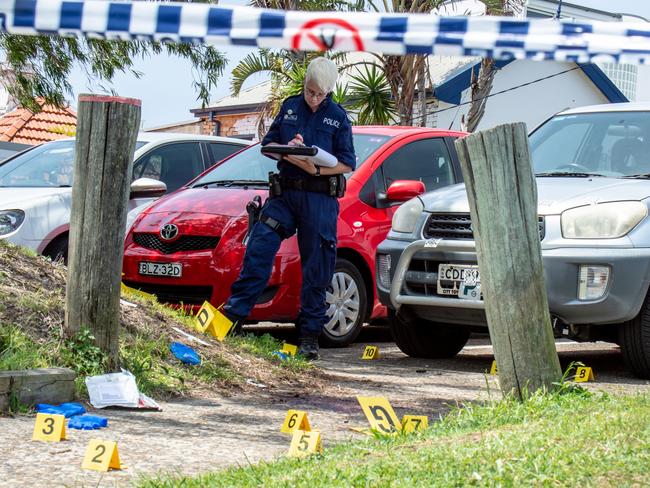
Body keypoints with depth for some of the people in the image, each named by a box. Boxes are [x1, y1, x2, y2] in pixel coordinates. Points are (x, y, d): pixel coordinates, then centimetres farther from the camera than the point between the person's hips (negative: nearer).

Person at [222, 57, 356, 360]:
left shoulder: (338, 116, 3)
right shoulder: (290, 107, 12)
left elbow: (347, 164, -1)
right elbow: (268, 144, 14)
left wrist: (317, 169, -19)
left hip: (319, 197, -2)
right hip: (284, 194, 3)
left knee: (317, 267, 0)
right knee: (258, 250, -12)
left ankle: (310, 335, 6)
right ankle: (234, 313, -11)